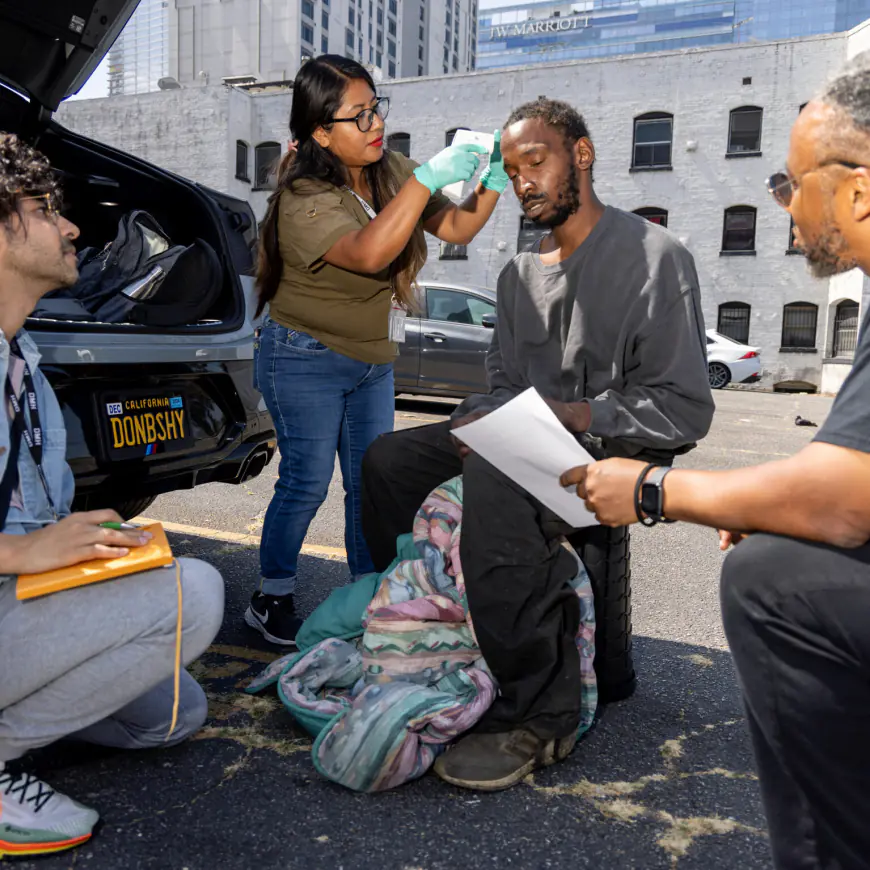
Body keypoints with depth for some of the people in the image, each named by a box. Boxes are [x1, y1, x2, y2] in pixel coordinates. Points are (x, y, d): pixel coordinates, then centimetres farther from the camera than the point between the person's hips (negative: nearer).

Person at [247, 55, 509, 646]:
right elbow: (369, 253, -39)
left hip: (373, 360, 7)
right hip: (307, 360, -6)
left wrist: (493, 182, -13)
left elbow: (457, 228, 4)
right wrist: (428, 179, -37)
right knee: (307, 483, -3)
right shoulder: (304, 199, -20)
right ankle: (271, 602, 16)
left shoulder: (390, 172, 0)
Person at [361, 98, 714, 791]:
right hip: (523, 442, 8)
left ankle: (539, 716, -26)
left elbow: (685, 410, -13)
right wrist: (480, 419, -7)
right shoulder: (521, 274, 16)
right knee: (389, 458, -5)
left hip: (618, 450, -7)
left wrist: (573, 415, -22)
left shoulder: (656, 258, -8)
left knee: (494, 479, -36)